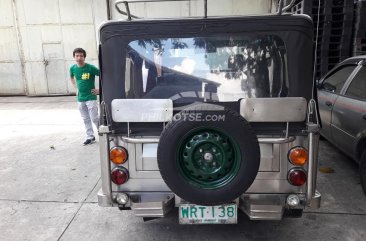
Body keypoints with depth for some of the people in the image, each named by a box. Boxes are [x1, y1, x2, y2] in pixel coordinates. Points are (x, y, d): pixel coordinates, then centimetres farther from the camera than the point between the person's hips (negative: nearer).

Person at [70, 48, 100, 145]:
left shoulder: (91, 68, -15)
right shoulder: (73, 68, 1)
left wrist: (99, 89, -11)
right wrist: (76, 87, 11)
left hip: (91, 98, -5)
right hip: (80, 98, 5)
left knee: (94, 119, -4)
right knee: (86, 119, 13)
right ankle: (90, 137, 25)